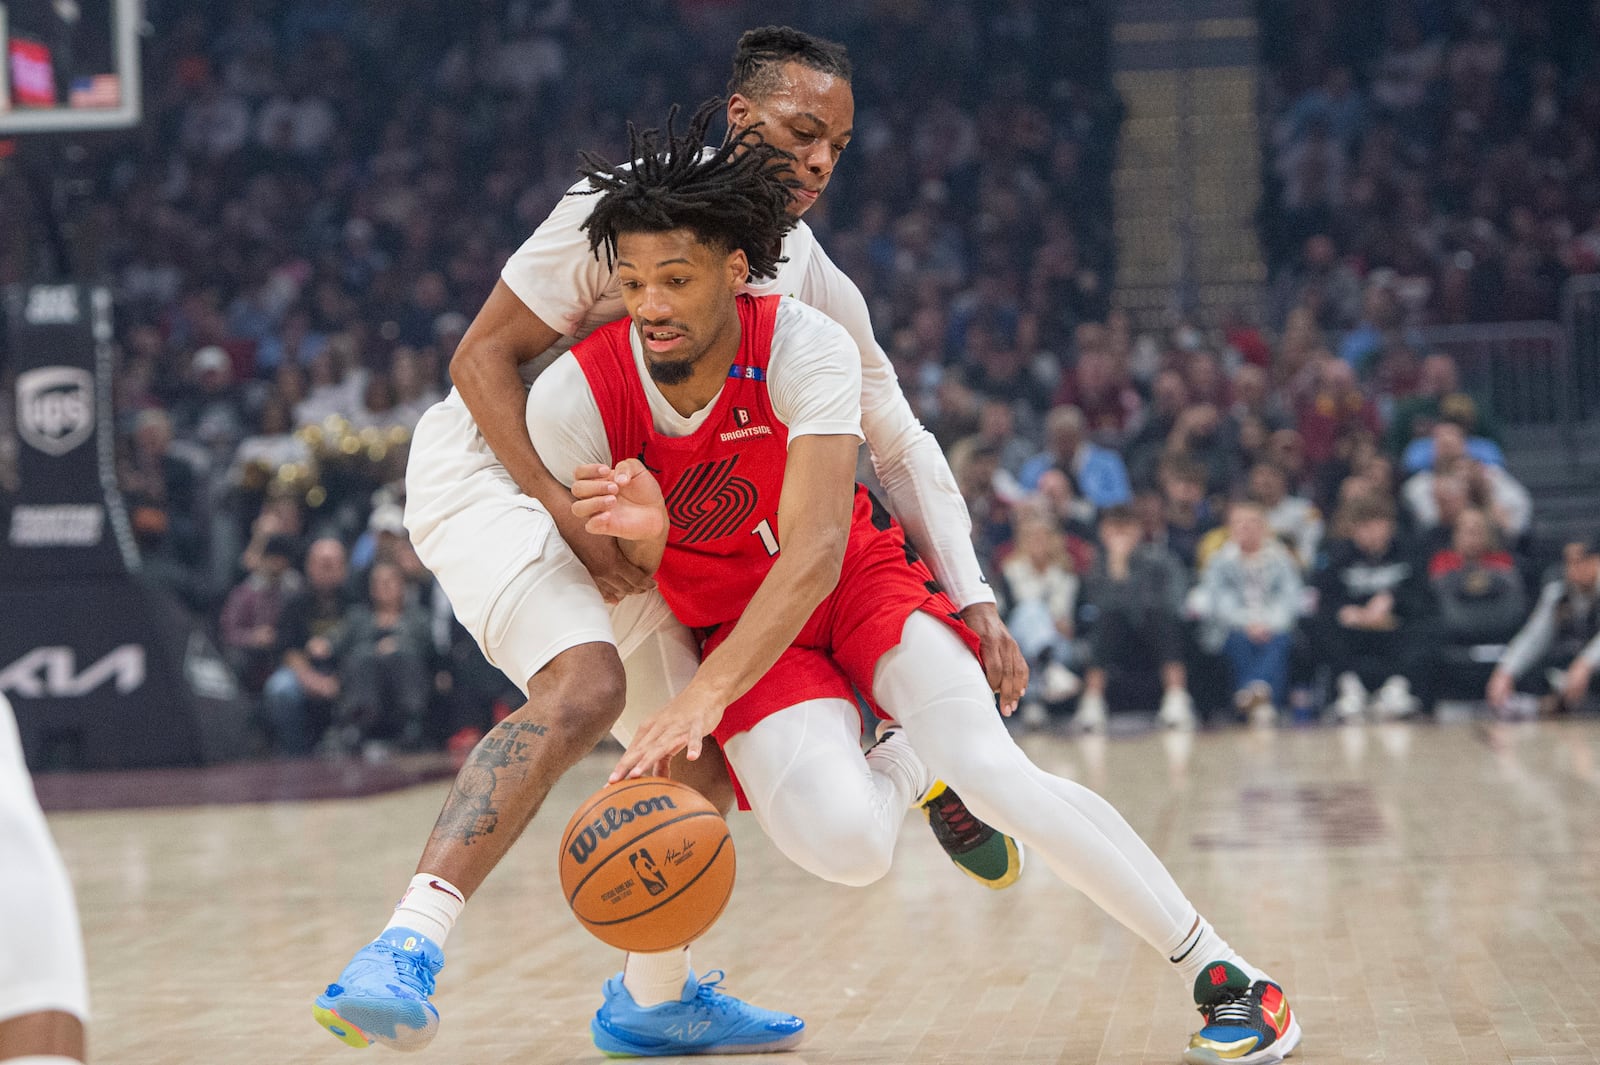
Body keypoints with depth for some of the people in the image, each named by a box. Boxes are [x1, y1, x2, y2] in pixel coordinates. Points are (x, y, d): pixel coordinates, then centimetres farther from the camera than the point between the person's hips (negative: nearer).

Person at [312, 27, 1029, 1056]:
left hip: (619, 514, 8)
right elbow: (482, 358, -16)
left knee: (702, 757, 10)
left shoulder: (817, 288, 1)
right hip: (491, 463, -8)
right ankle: (405, 950, -43)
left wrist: (974, 603, -4)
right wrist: (566, 509, -26)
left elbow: (901, 443, 7)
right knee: (585, 684, -33)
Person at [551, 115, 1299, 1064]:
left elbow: (815, 552, -34)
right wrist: (642, 539, -35)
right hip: (734, 619, 1)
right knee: (841, 843, -27)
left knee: (991, 771, -26)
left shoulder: (804, 346, -26)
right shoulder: (574, 401, -22)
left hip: (860, 575, -1)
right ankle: (911, 763, 13)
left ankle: (1223, 975, -10)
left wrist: (706, 696, -47)